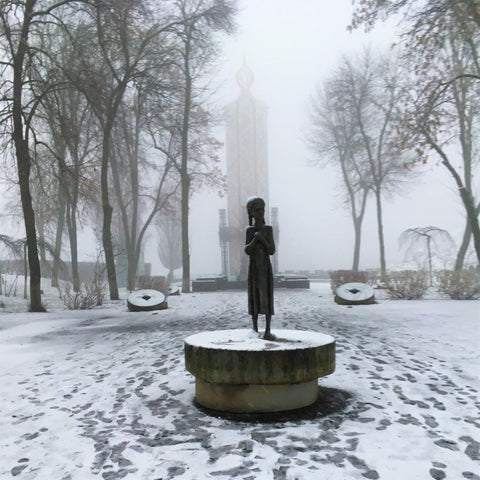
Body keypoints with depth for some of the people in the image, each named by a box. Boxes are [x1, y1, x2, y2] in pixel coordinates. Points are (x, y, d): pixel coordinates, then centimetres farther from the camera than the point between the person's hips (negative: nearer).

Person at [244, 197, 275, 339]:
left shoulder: (268, 229, 0)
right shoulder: (249, 230, 3)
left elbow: (272, 251, -6)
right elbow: (247, 251, -6)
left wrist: (262, 239, -16)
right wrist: (255, 239, -19)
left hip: (266, 267, -1)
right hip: (253, 267, 1)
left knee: (267, 297, -3)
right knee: (254, 297, 4)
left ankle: (268, 330, 2)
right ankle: (255, 329, 12)